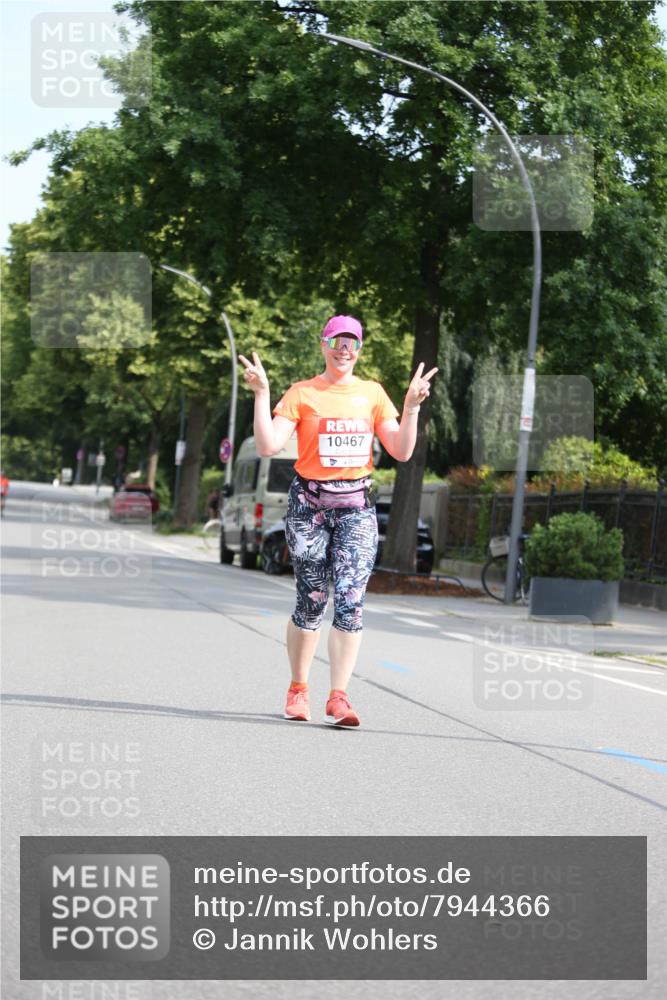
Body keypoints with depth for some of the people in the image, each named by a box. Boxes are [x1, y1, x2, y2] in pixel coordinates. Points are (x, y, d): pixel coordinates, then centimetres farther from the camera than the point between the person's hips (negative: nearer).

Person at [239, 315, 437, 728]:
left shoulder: (372, 393, 10)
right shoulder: (301, 393, 1)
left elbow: (401, 451, 5)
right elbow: (268, 446, -9)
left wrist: (412, 406, -5)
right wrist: (262, 394, -15)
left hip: (356, 506, 2)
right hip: (309, 504, -2)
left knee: (351, 599, -10)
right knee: (312, 599, 0)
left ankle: (339, 697, -10)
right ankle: (298, 689, 18)